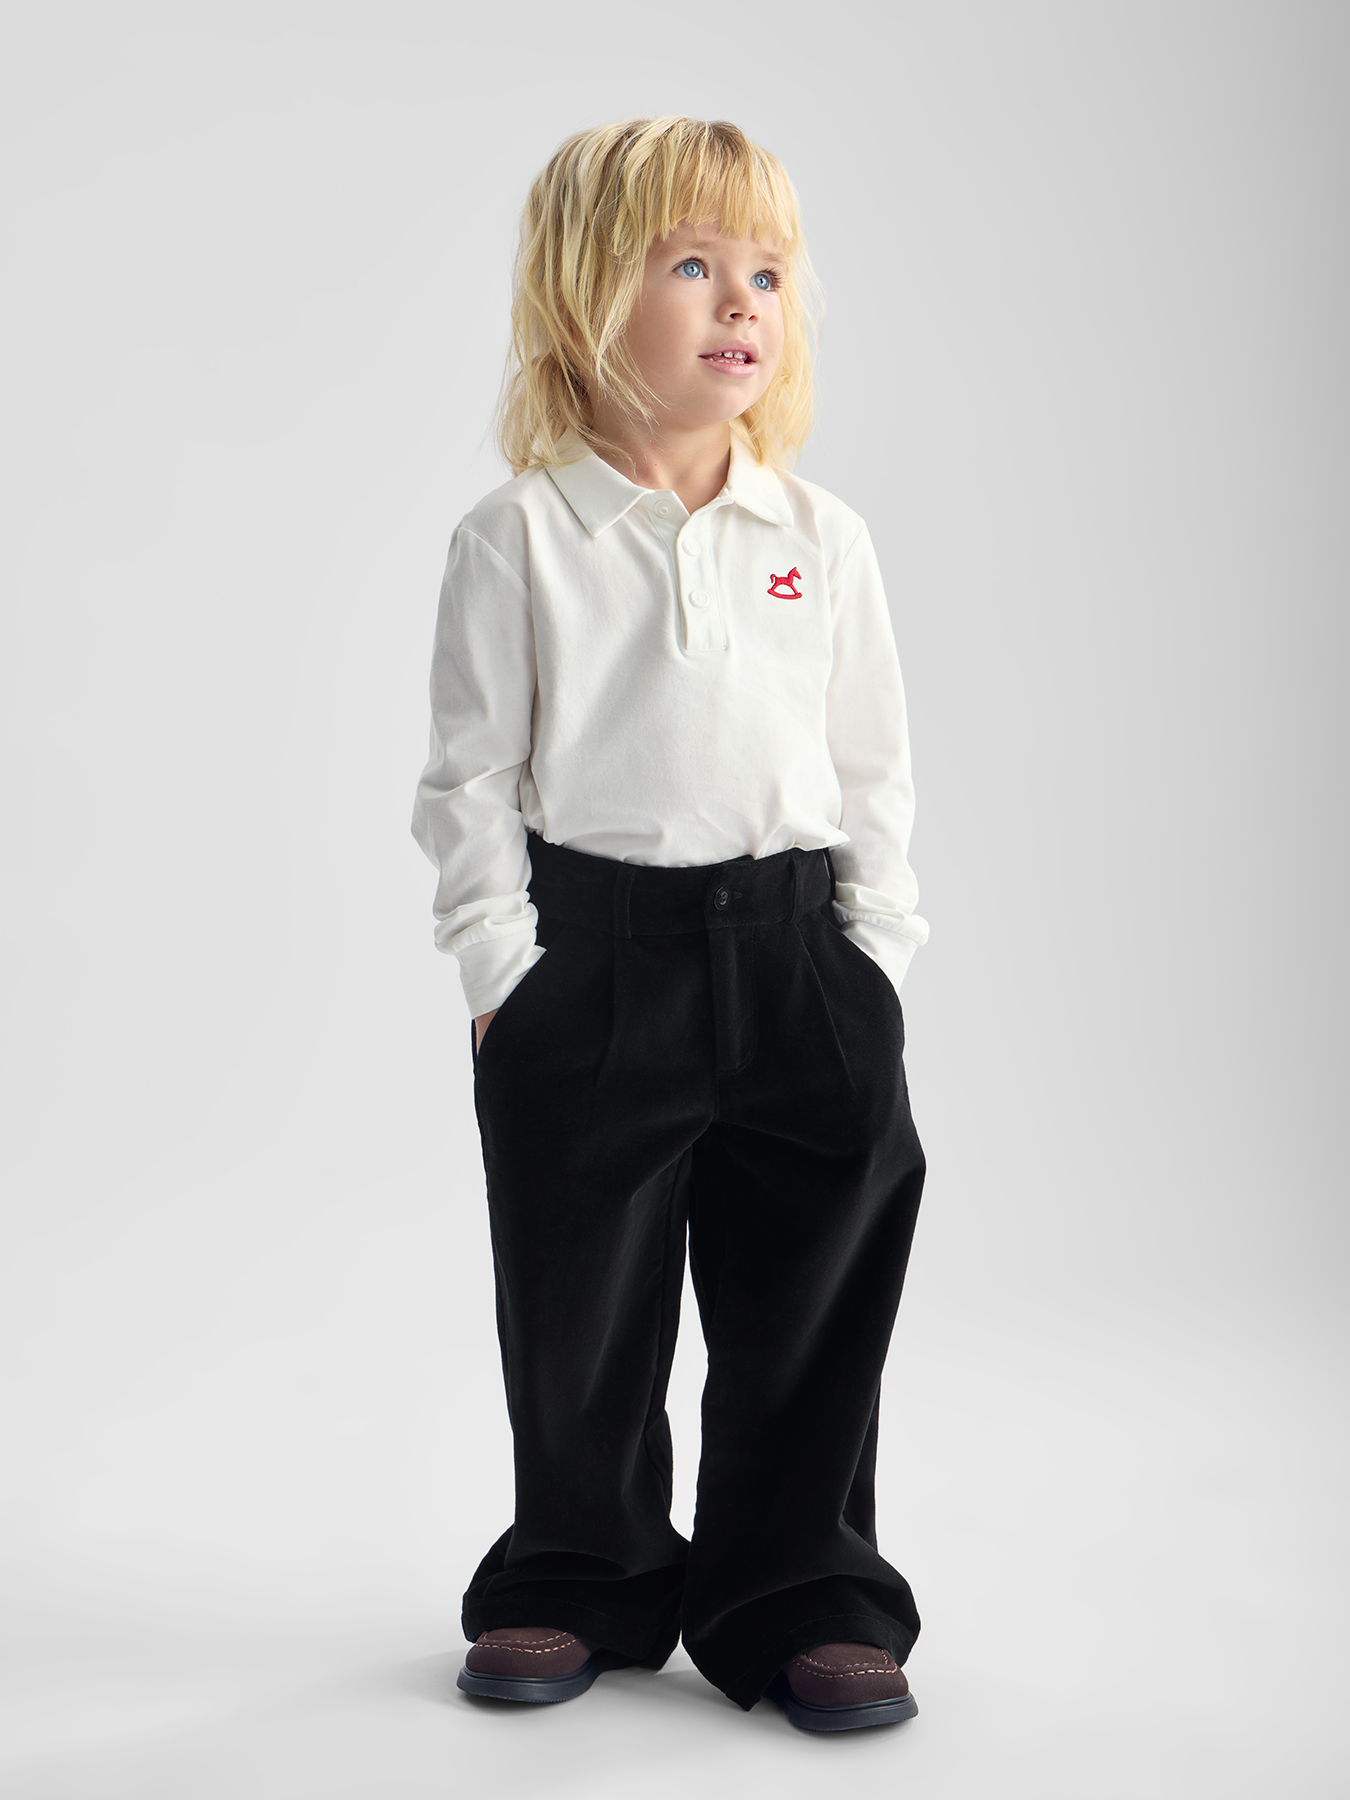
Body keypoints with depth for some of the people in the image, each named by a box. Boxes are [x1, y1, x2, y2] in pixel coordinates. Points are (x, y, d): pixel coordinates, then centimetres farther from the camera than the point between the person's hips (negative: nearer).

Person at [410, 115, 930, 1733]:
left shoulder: (823, 540, 4)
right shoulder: (516, 540, -3)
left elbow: (873, 766, 8)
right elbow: (469, 771, -1)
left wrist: (875, 951, 2)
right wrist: (498, 960, -7)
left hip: (796, 950, 2)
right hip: (588, 962, -1)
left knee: (808, 1307, 7)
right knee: (579, 1310, 10)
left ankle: (798, 1596, 22)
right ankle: (583, 1574, 30)